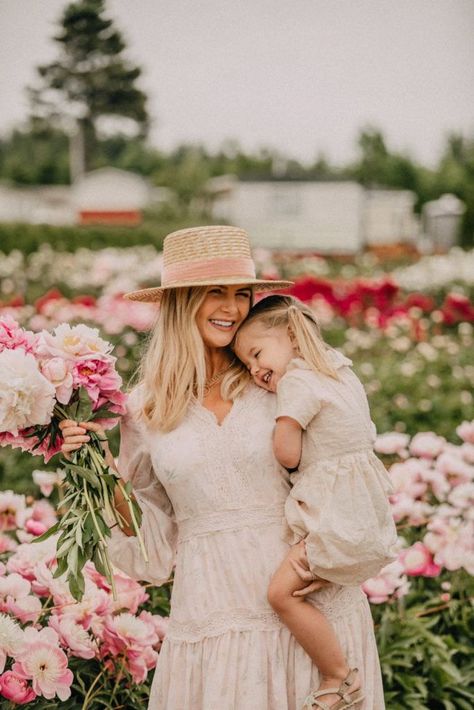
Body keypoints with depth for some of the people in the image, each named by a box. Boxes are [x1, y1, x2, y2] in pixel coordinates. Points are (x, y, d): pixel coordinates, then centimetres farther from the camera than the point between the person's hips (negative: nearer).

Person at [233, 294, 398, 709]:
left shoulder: (297, 381, -13)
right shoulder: (338, 368, 15)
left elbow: (287, 455, -13)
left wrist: (280, 394, 2)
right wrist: (279, 390, 13)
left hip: (337, 510, -11)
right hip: (358, 499, 11)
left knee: (283, 591, -12)